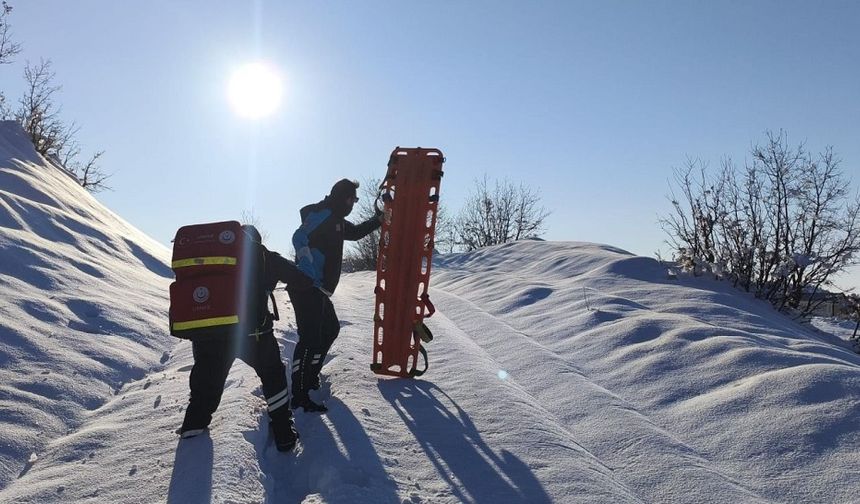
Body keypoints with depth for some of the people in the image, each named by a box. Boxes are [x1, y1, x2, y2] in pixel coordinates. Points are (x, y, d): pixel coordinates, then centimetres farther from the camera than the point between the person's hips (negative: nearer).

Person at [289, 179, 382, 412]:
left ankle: (310, 376, 34)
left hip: (319, 290, 11)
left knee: (330, 329, 20)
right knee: (311, 338, -13)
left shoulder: (337, 220, 20)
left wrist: (377, 220, 35)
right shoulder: (323, 214, -10)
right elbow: (300, 238, -20)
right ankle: (299, 396, -9)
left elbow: (355, 232, 38)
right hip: (307, 287, -11)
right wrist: (310, 274, -21)